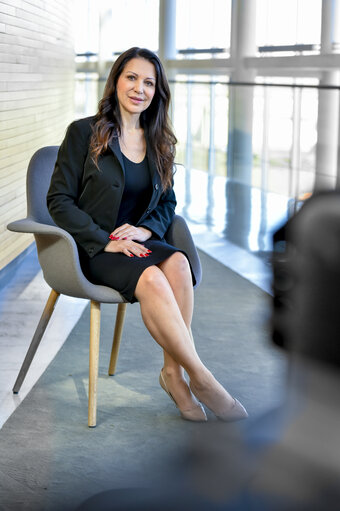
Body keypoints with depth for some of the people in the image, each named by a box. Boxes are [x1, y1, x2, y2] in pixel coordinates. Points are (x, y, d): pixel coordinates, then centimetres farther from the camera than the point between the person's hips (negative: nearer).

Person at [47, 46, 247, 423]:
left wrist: (145, 229, -4)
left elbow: (167, 202, 20)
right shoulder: (84, 133, -3)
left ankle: (173, 371, -26)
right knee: (151, 278, -33)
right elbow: (58, 200, -6)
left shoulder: (159, 143, 12)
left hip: (138, 241, 4)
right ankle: (200, 378, -27)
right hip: (91, 248, -4)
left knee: (177, 263, -31)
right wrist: (107, 241, -17)